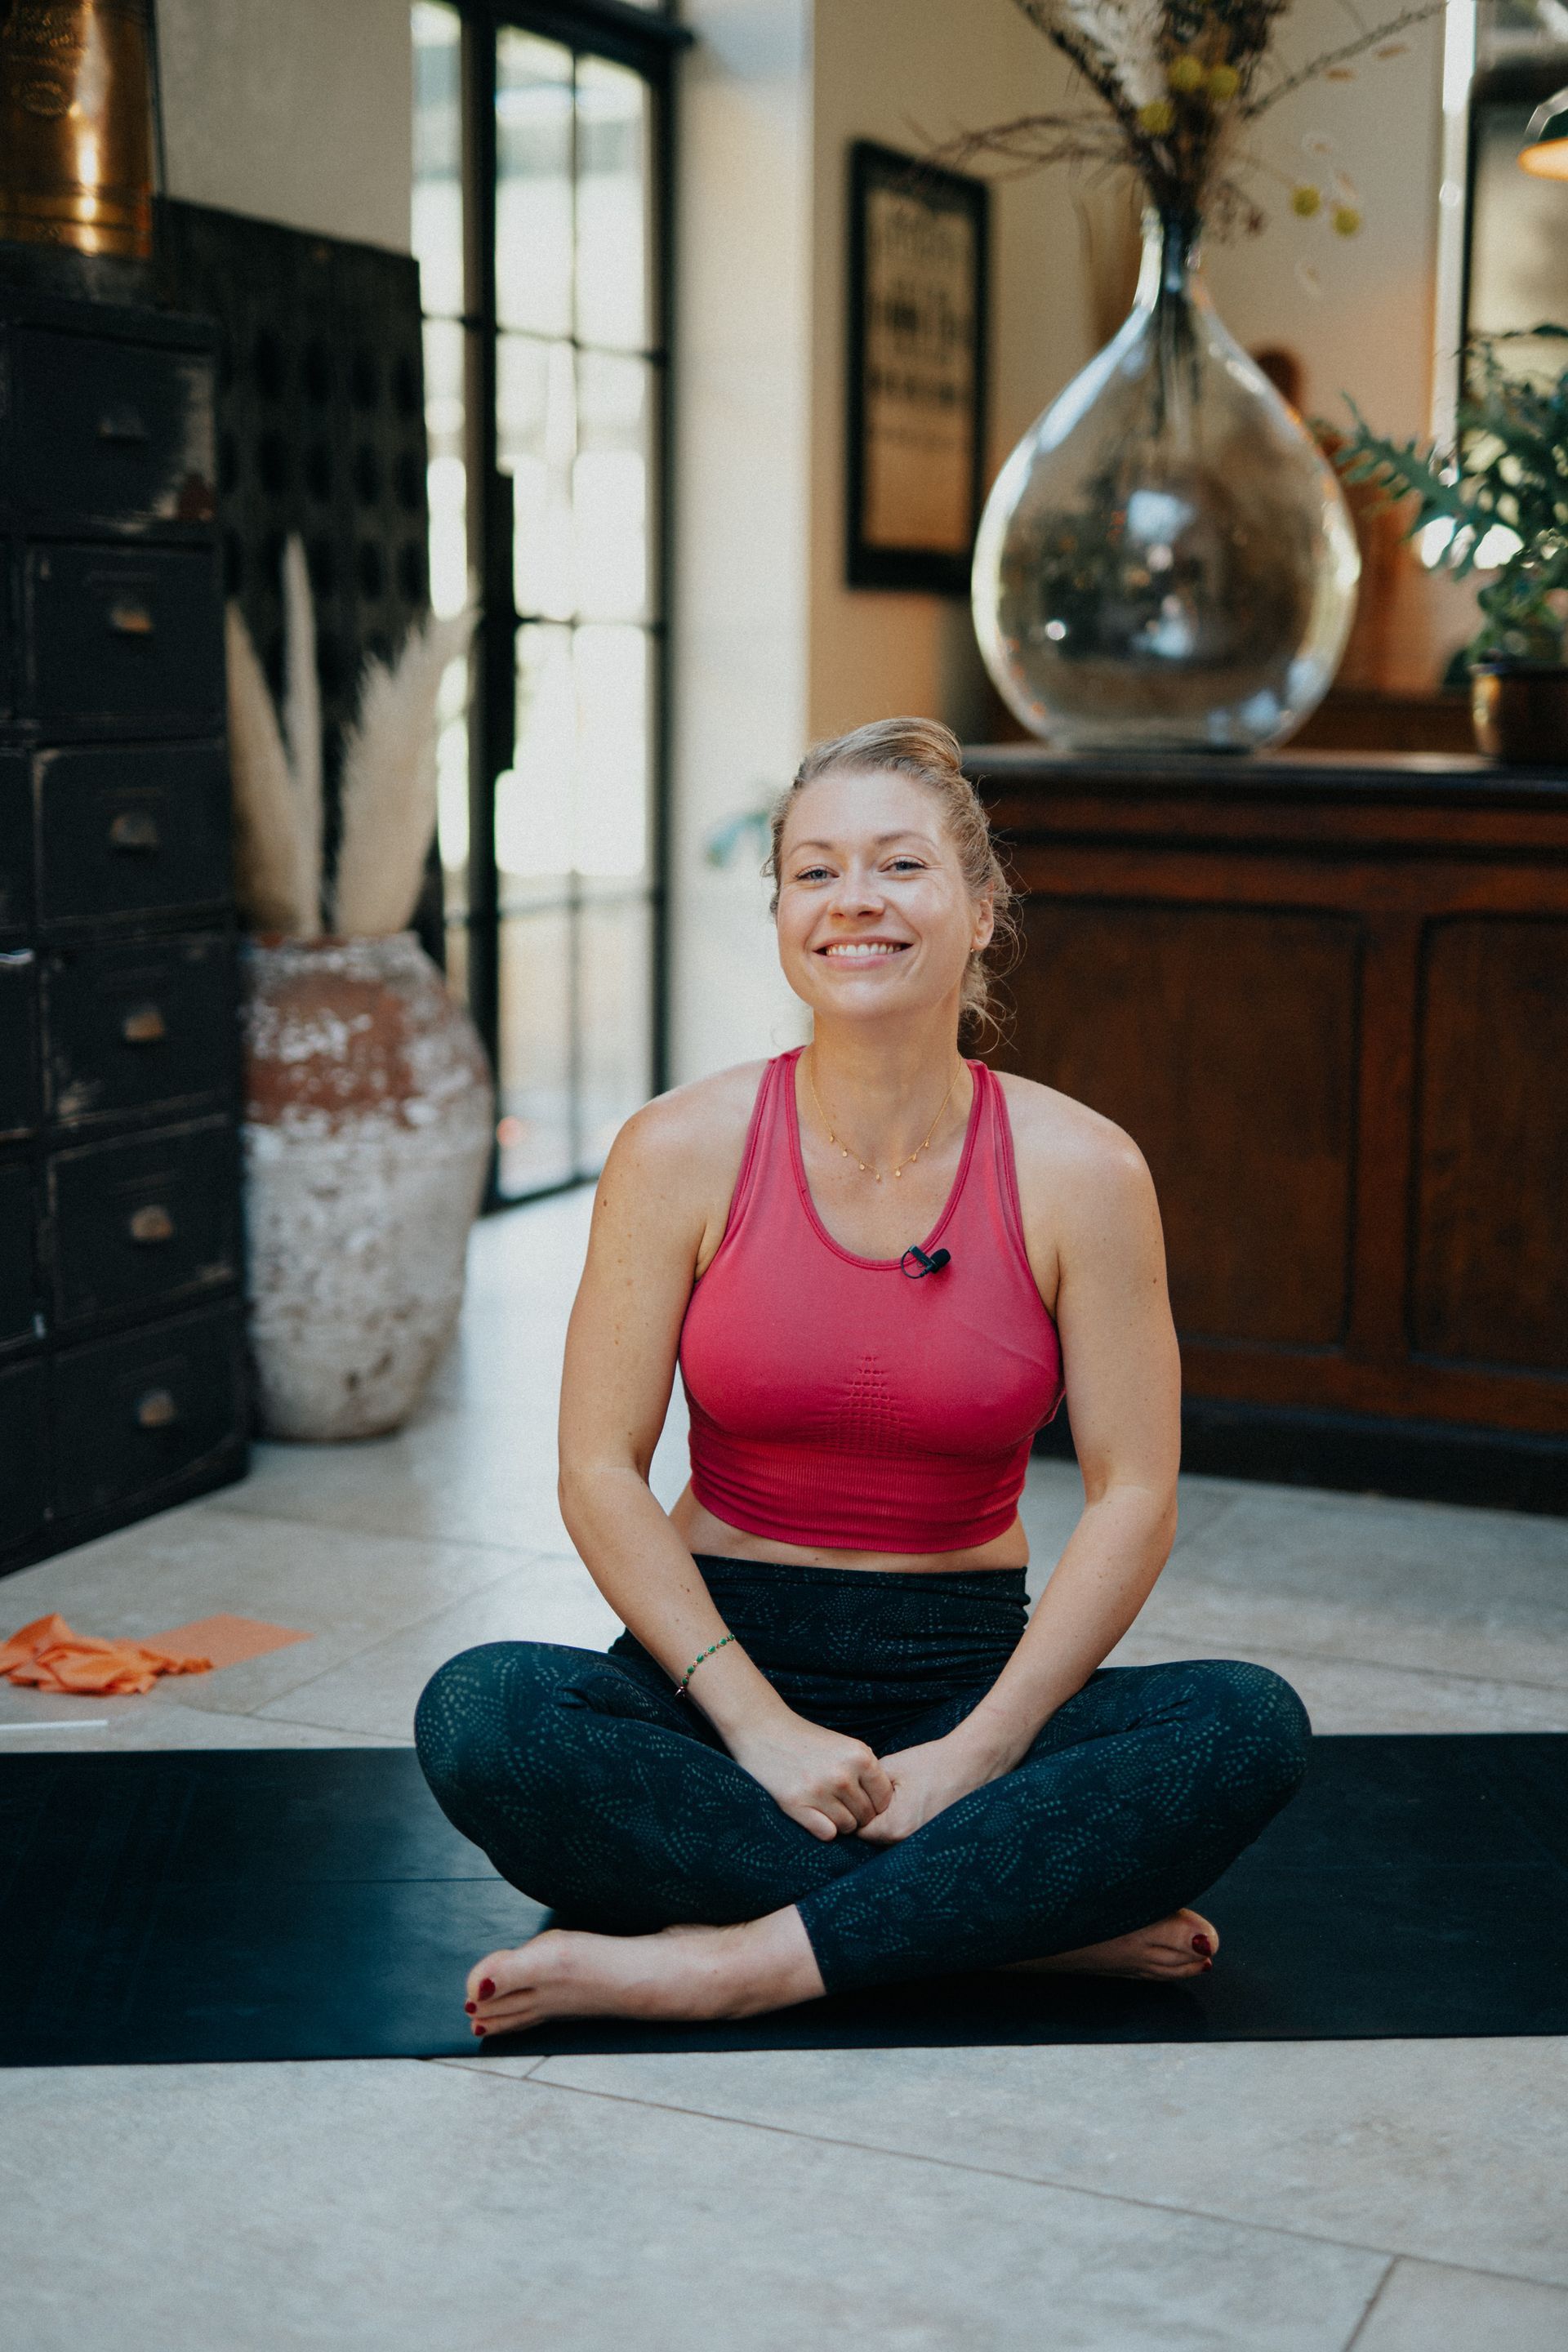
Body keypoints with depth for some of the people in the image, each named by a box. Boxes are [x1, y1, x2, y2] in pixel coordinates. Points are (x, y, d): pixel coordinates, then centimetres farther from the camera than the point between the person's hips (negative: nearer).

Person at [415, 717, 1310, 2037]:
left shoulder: (1080, 1172, -5)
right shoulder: (682, 1153, -6)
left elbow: (1133, 1497, -6)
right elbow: (600, 1470, -6)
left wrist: (977, 1751, -15)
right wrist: (757, 1721, -17)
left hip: (968, 1669, 0)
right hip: (723, 1655, 0)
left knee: (1249, 1727, -26)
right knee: (480, 1717, -30)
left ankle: (741, 1961, -27)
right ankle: (1030, 1916, -24)